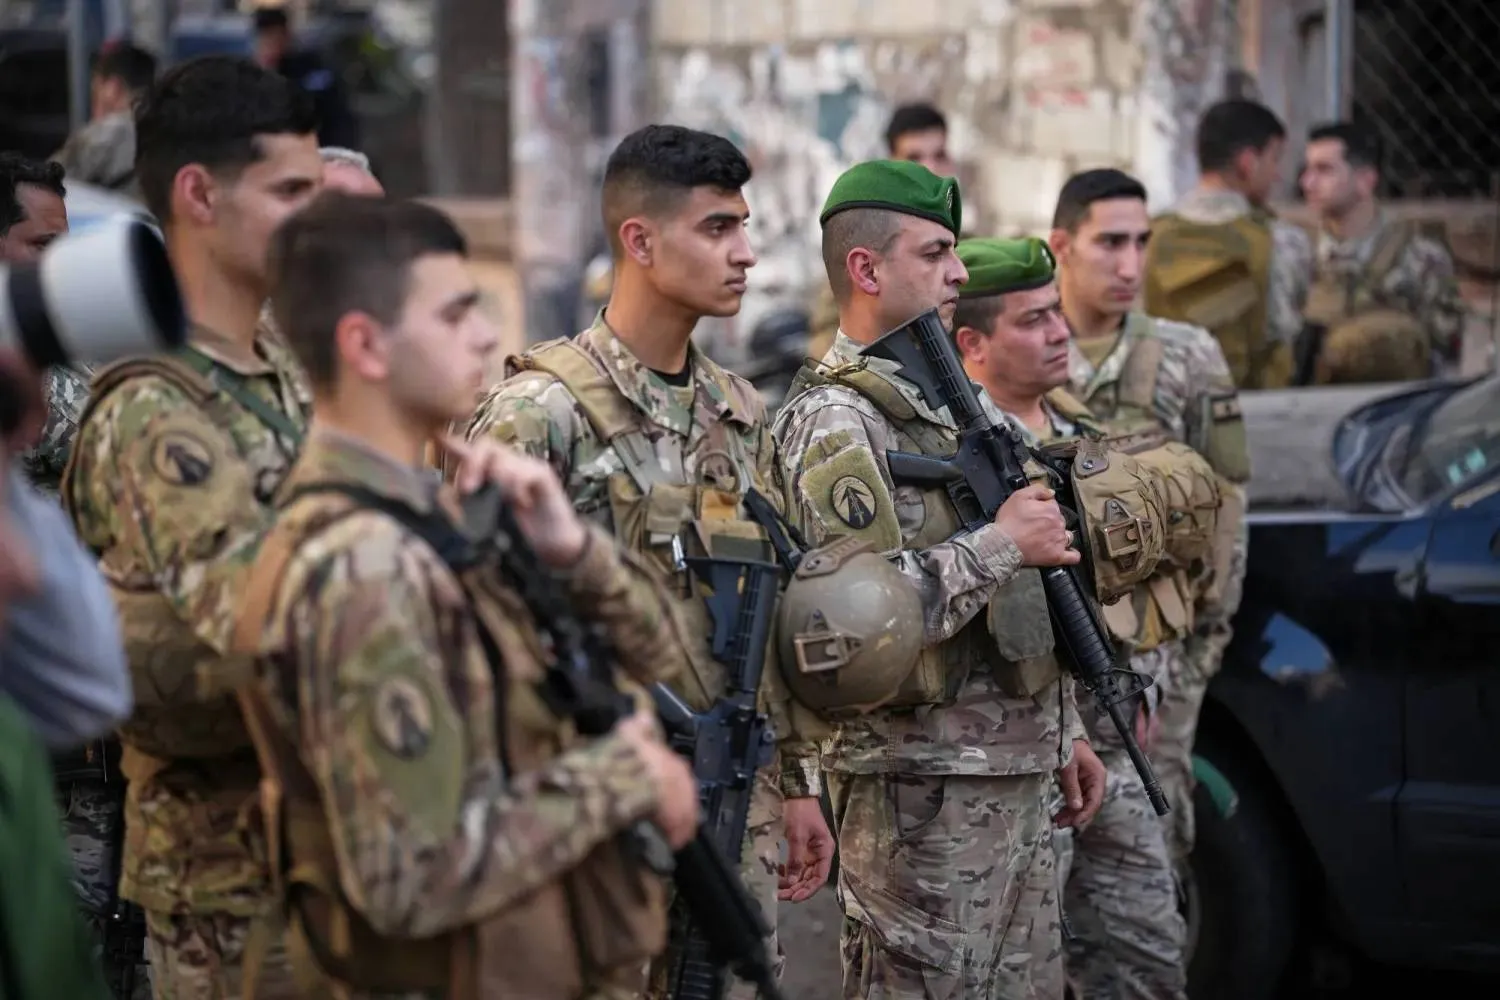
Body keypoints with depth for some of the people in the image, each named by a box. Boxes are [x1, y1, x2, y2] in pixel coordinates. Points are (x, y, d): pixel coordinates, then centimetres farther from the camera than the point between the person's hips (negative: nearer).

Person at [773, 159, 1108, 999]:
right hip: (924, 789, -9)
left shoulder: (948, 402, 18)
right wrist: (1002, 545, -17)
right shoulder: (837, 422, -13)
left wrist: (1063, 729, 21)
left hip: (1016, 773, 9)